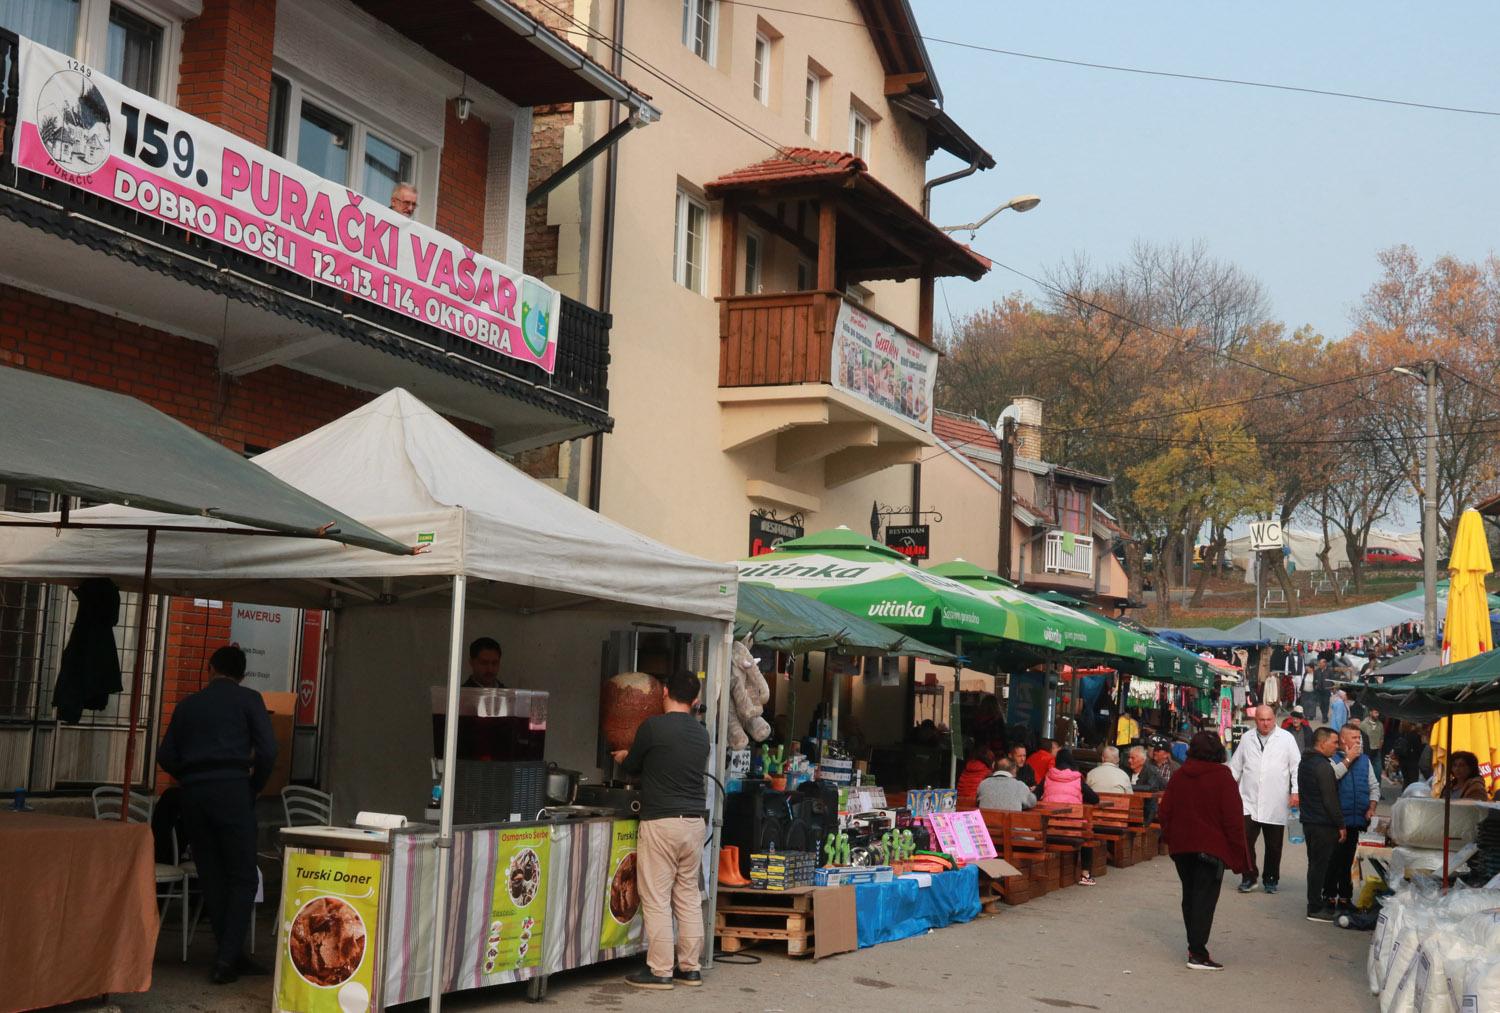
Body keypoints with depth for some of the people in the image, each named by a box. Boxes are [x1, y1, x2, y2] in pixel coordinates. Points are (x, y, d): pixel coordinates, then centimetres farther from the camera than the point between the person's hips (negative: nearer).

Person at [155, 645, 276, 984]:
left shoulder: (188, 704, 17)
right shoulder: (248, 699, 6)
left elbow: (166, 756, 14)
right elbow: (267, 749, -4)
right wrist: (254, 788, 8)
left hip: (193, 792, 4)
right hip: (231, 789, -4)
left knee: (212, 877, 10)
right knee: (243, 877, 1)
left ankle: (233, 957, 14)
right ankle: (226, 959, -9)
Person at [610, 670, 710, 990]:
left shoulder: (653, 727, -10)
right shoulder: (701, 734, 9)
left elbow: (632, 767, 4)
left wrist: (623, 758, 29)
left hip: (661, 822, -6)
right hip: (695, 821, 6)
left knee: (656, 899, -1)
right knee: (689, 896, 13)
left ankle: (660, 971, 1)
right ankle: (690, 967, 17)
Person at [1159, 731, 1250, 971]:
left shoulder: (1179, 776, 5)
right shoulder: (1222, 776, -10)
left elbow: (1165, 811, 8)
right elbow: (1232, 816, -12)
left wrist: (1170, 839, 20)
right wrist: (1239, 851, -7)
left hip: (1181, 846, 5)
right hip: (1211, 846, -5)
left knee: (1190, 895, 16)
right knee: (1205, 898, -5)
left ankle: (1194, 945, 24)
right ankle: (1198, 953, -11)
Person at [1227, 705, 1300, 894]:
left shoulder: (1286, 738, 1)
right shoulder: (1247, 739, 9)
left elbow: (1296, 766, 0)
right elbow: (1235, 767, 14)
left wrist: (1295, 791, -9)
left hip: (1275, 805, -1)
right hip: (1249, 802, 1)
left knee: (1274, 846, 8)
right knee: (1245, 841, -7)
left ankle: (1270, 879, 23)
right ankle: (1249, 877, 7)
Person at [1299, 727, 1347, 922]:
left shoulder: (1305, 763, 13)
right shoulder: (1323, 766, -18)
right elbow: (1330, 800, -19)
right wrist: (1341, 825, -13)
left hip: (1309, 821, 10)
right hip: (1323, 825, -10)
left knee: (1316, 864, 16)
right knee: (1320, 865, -4)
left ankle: (1317, 904, 23)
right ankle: (1316, 909, 0)